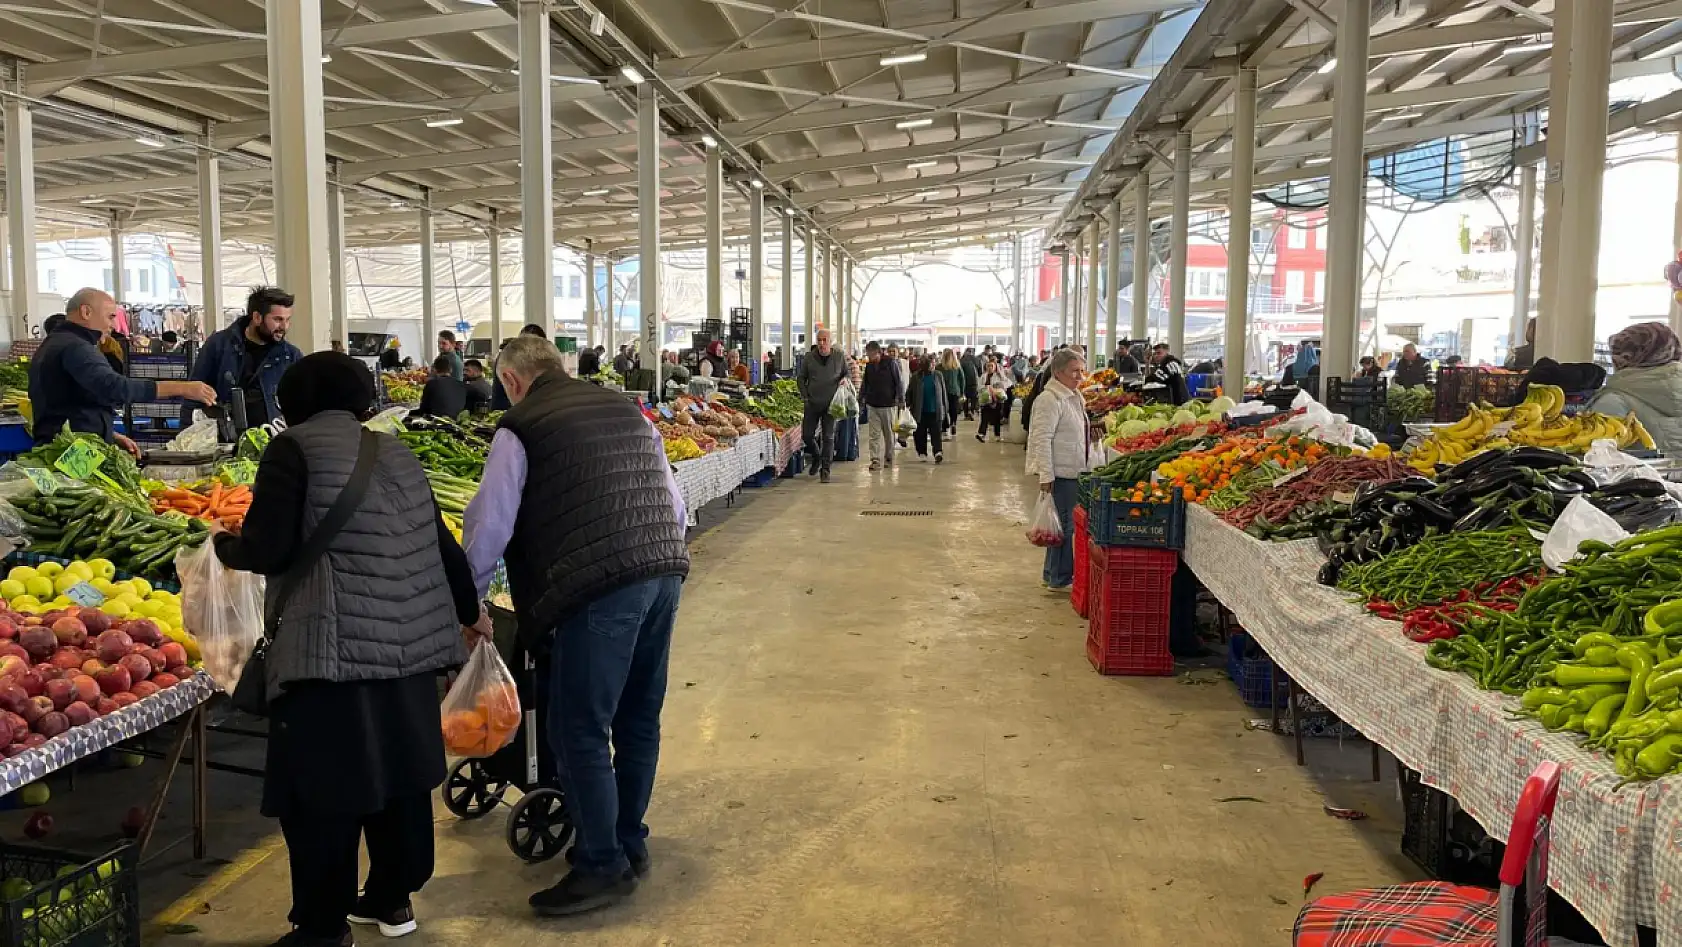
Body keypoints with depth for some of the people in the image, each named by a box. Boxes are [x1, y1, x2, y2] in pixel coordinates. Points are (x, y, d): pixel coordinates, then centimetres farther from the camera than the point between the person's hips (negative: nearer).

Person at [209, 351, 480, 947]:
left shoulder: (294, 448, -3)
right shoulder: (395, 451, 15)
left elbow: (266, 551, -10)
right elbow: (440, 542, 18)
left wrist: (223, 544, 13)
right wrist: (470, 612, 32)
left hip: (333, 647, -7)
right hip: (409, 643, 7)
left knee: (320, 788, 4)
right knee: (398, 770, 18)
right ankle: (392, 899, 32)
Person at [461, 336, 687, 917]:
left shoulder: (519, 427, 2)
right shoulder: (625, 408, 19)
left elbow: (488, 526, 3)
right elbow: (675, 503, 21)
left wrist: (470, 603, 16)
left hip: (599, 586, -7)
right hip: (665, 574, 7)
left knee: (581, 731, 3)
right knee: (639, 718, 18)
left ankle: (602, 866, 9)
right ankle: (630, 842, 31)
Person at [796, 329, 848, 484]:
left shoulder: (839, 357, 1)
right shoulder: (809, 357, 0)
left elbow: (846, 374, 17)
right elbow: (800, 378, 9)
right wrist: (805, 396, 0)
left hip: (831, 404, -1)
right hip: (812, 404, 1)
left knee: (828, 437, -2)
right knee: (806, 435, 4)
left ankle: (825, 469, 5)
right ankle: (816, 457, 32)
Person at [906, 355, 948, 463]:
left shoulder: (938, 375, 2)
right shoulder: (916, 376, -4)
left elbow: (943, 392, 7)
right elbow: (909, 392, 2)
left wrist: (945, 408, 8)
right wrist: (909, 406, -1)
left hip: (936, 410, 0)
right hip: (921, 411, 0)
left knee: (936, 432, -8)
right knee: (921, 433, 10)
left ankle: (938, 452, -16)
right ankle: (922, 453, 23)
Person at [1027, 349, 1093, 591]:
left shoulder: (1074, 397, 17)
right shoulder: (1050, 400, -15)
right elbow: (1042, 439, -20)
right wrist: (1046, 476, -23)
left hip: (1073, 473, 10)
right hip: (1060, 475, -10)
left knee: (1063, 525, 15)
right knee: (1064, 525, -5)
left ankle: (1051, 574, 24)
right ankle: (1061, 580, 4)